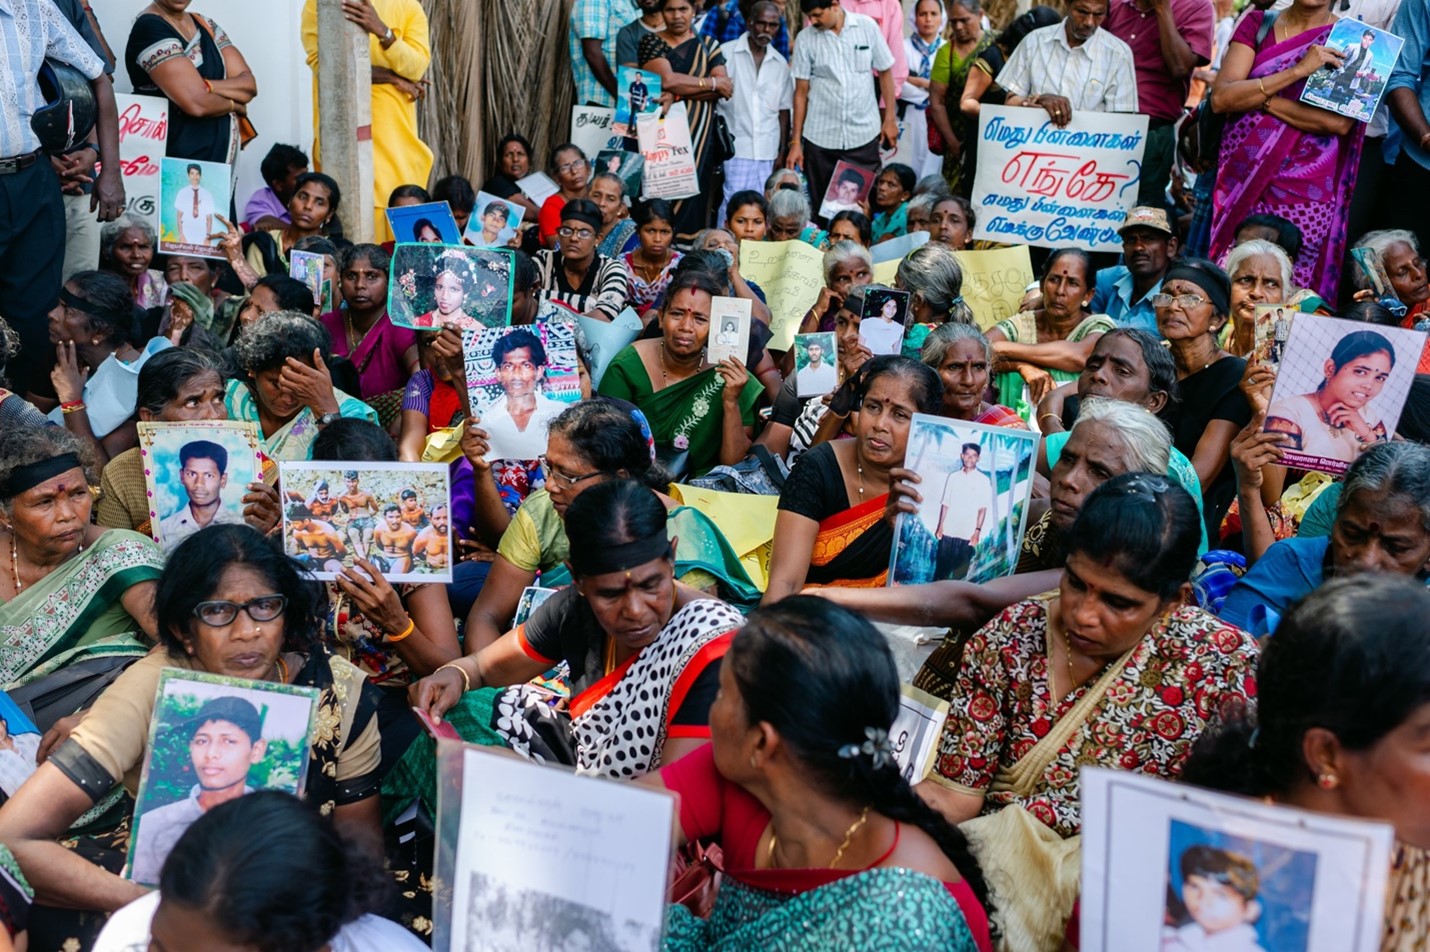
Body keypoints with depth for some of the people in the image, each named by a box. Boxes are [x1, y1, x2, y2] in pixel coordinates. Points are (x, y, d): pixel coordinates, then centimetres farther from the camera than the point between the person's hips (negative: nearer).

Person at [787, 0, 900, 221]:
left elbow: (885, 73, 7)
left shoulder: (867, 27, -3)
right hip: (820, 137, 0)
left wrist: (890, 119, 3)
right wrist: (795, 141, 0)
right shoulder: (806, 39, -3)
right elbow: (801, 91, 2)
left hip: (864, 134, 0)